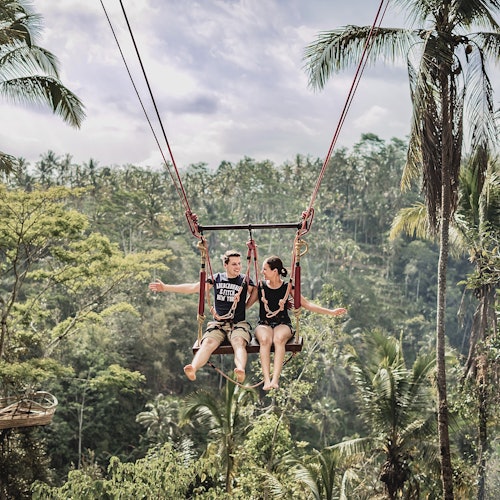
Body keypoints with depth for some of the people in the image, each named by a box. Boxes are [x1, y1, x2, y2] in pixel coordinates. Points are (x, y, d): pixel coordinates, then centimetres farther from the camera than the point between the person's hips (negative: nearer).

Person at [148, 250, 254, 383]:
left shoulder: (245, 280, 11)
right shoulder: (216, 279, 14)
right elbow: (193, 287, 11)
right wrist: (166, 287, 8)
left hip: (238, 323, -1)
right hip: (218, 323, 1)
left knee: (239, 342, -34)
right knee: (208, 343, -29)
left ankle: (241, 370, -61)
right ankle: (193, 369, -54)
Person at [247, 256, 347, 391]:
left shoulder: (287, 288, 3)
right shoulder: (260, 286, 6)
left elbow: (307, 304, 3)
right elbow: (246, 305, 11)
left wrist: (331, 312, -2)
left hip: (283, 324, -1)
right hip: (264, 325, 1)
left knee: (278, 339, -37)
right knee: (265, 340, -35)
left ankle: (275, 379, -44)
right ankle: (266, 380, -43)